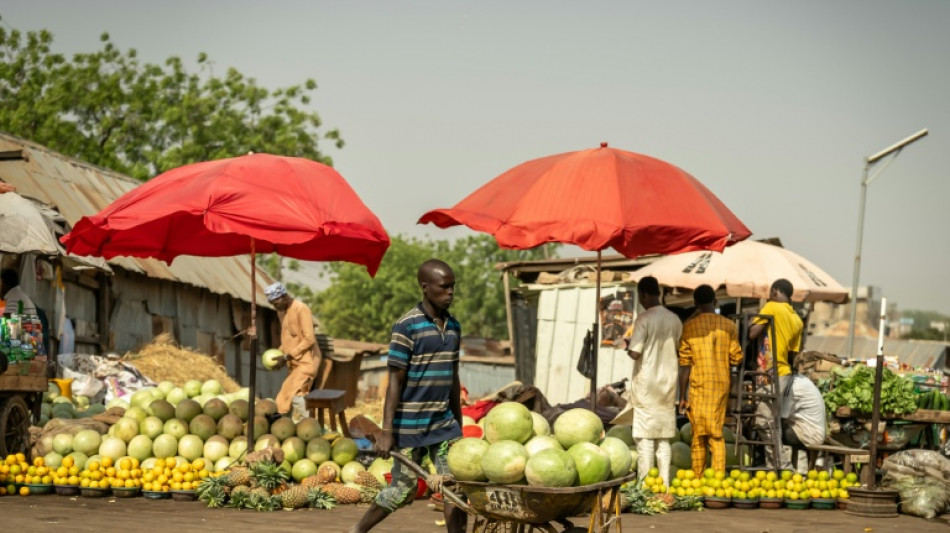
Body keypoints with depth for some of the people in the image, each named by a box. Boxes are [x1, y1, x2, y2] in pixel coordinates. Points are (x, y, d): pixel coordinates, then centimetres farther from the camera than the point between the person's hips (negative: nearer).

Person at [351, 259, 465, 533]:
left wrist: (458, 425, 18)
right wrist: (387, 431, -17)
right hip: (410, 425, -6)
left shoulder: (453, 326, 9)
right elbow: (395, 380, -13)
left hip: (443, 423, 6)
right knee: (402, 490, 3)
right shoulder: (407, 326, -12)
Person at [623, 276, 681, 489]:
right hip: (668, 383, 6)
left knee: (645, 439, -3)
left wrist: (628, 346, 2)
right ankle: (664, 486, 9)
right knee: (664, 439, 10)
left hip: (646, 384, -6)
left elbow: (635, 353, -18)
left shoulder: (644, 319, -13)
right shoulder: (674, 320, 6)